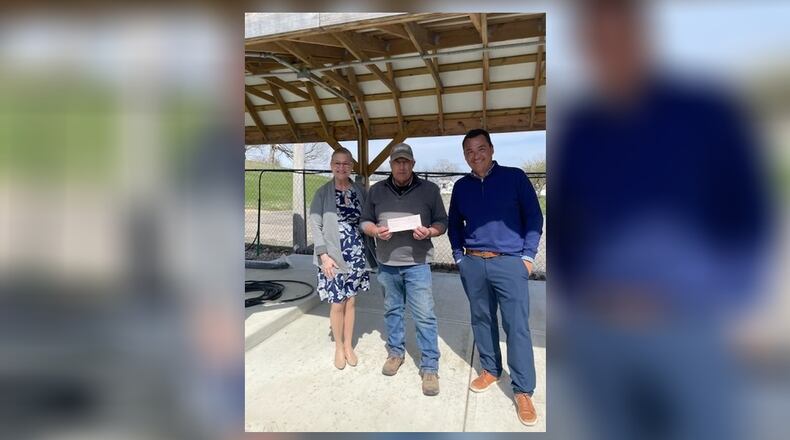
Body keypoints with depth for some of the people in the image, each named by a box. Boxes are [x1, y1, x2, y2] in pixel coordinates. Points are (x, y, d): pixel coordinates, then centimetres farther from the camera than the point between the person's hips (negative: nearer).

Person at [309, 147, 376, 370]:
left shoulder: (360, 191, 4)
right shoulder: (323, 192, -3)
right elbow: (315, 225, -6)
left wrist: (371, 251, 2)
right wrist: (323, 255, -14)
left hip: (356, 255, 2)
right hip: (332, 256, -2)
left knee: (350, 302, 12)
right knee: (337, 304, 5)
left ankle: (348, 345, 29)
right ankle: (339, 347, 26)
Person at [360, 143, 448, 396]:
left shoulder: (429, 189, 1)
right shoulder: (377, 190, 7)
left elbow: (442, 222, 4)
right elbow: (365, 222, 11)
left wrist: (429, 232, -17)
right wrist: (376, 231, -11)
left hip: (417, 263, -2)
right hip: (386, 263, 3)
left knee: (424, 316, -1)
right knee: (392, 311, 16)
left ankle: (429, 367, 13)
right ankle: (395, 353, 36)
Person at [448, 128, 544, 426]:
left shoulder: (515, 177, -1)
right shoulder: (461, 186, 8)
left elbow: (534, 217, 0)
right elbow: (454, 224, 17)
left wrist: (528, 255, -5)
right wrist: (459, 256, 9)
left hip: (510, 262, -3)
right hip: (473, 264, 4)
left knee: (517, 326, -1)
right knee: (481, 320, 13)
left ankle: (523, 391, 12)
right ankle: (490, 370, 33)